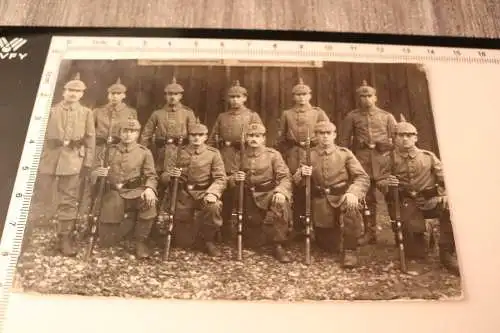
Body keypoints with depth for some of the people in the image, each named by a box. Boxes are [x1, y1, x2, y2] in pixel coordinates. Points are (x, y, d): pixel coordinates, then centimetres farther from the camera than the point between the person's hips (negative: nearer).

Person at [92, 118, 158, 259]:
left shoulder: (144, 152, 2)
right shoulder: (110, 151, 7)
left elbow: (151, 175, -5)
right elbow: (94, 175, 7)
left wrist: (149, 188, -29)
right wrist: (97, 174, -19)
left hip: (134, 192, -2)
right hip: (113, 194, 2)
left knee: (149, 201, -39)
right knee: (106, 241, -1)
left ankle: (140, 241, -17)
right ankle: (130, 220, 29)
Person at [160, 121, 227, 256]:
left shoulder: (213, 153, 0)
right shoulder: (179, 153, 4)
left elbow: (220, 178, -8)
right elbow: (164, 177, 2)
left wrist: (212, 193, -29)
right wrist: (171, 176, -23)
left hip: (203, 193, -1)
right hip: (182, 195, 1)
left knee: (214, 207, -38)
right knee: (183, 242, 0)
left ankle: (207, 239, -9)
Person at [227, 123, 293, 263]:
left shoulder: (273, 154, -3)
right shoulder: (241, 156, 5)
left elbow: (285, 177, -10)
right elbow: (231, 179, 9)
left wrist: (280, 192, -30)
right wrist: (235, 179, -17)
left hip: (269, 193, -2)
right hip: (249, 196, 3)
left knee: (281, 202, -36)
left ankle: (278, 245, -21)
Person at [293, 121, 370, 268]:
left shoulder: (345, 153, -1)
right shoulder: (310, 155, 4)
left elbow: (362, 177, -9)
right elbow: (296, 180, 2)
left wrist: (353, 193, -30)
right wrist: (302, 174, -23)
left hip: (342, 196, -1)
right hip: (321, 202, 2)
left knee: (352, 206, -38)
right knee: (330, 246, 5)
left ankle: (350, 250, -18)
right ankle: (335, 232, 44)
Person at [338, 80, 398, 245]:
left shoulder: (387, 116, 12)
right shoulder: (352, 117, 10)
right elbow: (343, 141, 7)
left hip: (383, 159, 1)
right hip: (361, 160, 0)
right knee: (367, 198, 4)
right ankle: (370, 233, 13)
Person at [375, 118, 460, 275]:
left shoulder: (428, 156, 11)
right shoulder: (391, 159, 9)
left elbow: (445, 177, 7)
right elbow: (380, 182, 6)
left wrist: (446, 193, -13)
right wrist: (387, 183, -19)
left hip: (430, 200, 1)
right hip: (406, 202, -1)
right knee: (414, 228, -30)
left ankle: (447, 253, -13)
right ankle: (416, 255, 8)